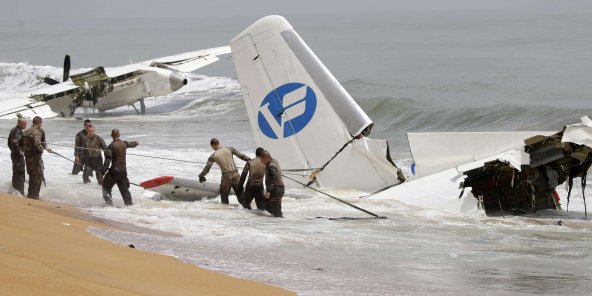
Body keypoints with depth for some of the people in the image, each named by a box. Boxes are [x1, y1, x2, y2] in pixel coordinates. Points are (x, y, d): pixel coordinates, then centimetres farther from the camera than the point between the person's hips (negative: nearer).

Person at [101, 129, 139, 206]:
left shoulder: (111, 146, -14)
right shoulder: (124, 144, 4)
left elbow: (107, 161, -18)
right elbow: (131, 144, 29)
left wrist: (103, 173, -17)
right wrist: (136, 143, 54)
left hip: (114, 171, -5)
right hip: (123, 170, 5)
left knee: (106, 188, 5)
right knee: (125, 190, 15)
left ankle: (109, 203, -8)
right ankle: (129, 204, 15)